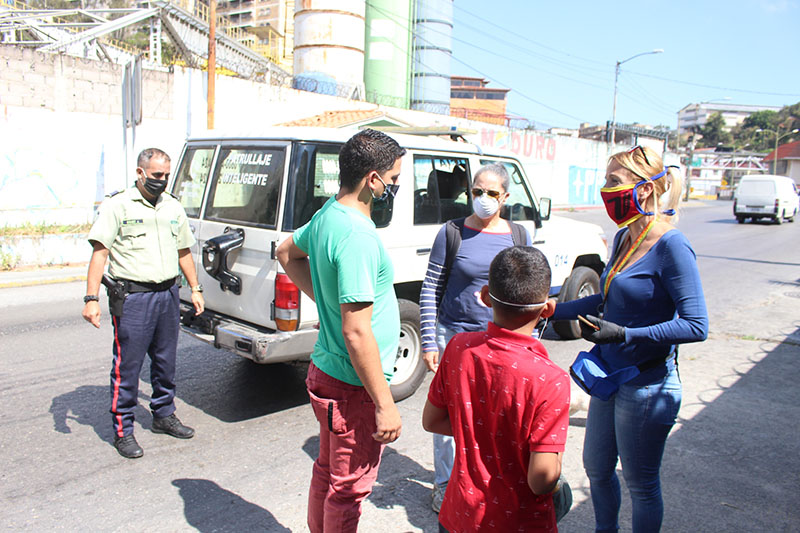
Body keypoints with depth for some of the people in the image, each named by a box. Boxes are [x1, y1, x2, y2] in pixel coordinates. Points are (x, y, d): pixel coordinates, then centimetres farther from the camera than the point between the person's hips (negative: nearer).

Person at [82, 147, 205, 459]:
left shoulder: (173, 208, 15)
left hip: (168, 294, 6)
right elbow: (99, 252, -8)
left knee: (165, 362, 15)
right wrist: (91, 298, -15)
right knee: (128, 365, 0)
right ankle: (122, 430, 13)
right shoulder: (117, 205, -4)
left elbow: (184, 251, 22)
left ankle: (164, 415, 32)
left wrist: (195, 288, 19)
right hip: (132, 297, -5)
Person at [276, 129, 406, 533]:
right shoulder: (356, 235, -27)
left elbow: (287, 253, 23)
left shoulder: (326, 215, 2)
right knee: (350, 485, 10)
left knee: (327, 470, 26)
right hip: (353, 385, -10)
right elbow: (357, 333, -28)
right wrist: (385, 405, -21)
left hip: (326, 371, 10)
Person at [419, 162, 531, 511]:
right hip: (453, 336, -2)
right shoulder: (452, 233, -5)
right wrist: (428, 342, -7)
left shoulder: (518, 235, 3)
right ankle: (444, 485, 29)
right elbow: (430, 289, -3)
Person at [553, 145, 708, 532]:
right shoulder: (623, 238, 4)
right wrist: (551, 310, 10)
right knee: (597, 469, 23)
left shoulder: (671, 246, -20)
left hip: (646, 387, -8)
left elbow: (696, 325, -22)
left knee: (640, 483, 12)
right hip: (610, 377, 8)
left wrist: (623, 335, -28)